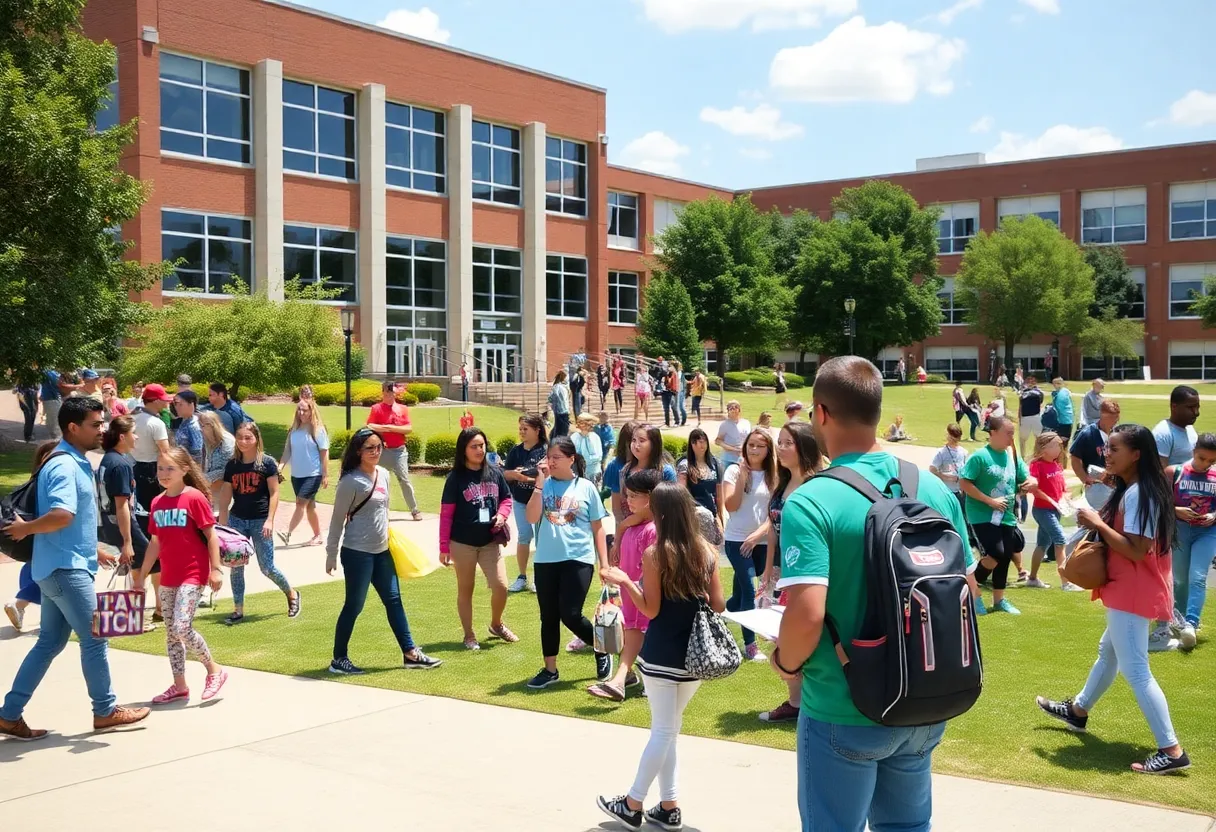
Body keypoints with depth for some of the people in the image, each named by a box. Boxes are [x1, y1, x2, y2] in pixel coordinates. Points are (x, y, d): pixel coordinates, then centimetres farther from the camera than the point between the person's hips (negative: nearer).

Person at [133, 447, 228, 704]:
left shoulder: (195, 498, -12)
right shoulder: (157, 503, 7)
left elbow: (211, 536, -11)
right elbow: (156, 541, 15)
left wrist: (216, 569, -15)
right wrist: (141, 574, 17)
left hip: (193, 575, -7)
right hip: (168, 577, 7)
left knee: (182, 628, -17)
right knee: (170, 633, 10)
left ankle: (214, 670, 3)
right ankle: (179, 687, 21)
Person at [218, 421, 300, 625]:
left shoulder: (267, 462, -6)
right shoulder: (232, 465, 4)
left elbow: (274, 493, -6)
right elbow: (225, 496, 7)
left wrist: (270, 520, -12)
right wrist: (222, 523, 3)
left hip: (260, 520, -4)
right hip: (237, 520, 4)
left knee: (267, 567, -1)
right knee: (236, 566, 3)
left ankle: (292, 594, 23)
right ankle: (238, 610, 12)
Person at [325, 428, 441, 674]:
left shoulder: (384, 475, 6)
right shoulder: (351, 481, -15)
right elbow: (337, 520, -11)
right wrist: (331, 554, -8)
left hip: (382, 551, 8)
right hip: (357, 552, -8)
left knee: (393, 600, 10)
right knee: (354, 605, 0)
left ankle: (410, 653, 17)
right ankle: (339, 659, 13)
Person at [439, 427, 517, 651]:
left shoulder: (494, 472, 0)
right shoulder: (456, 478, -9)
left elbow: (506, 498, 13)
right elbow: (446, 514, -7)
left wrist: (501, 515, -9)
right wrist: (444, 547, -8)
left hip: (490, 541, 3)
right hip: (463, 543, -3)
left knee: (501, 586, -1)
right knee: (465, 590, 9)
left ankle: (497, 624, 27)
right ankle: (469, 635, 23)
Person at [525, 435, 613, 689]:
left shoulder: (585, 487, 0)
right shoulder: (544, 486, 4)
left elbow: (598, 528, 4)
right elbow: (531, 518, -10)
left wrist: (604, 563, 1)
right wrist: (540, 483, -12)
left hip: (578, 560, -3)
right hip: (546, 560, 3)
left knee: (570, 614, -9)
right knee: (549, 616, 9)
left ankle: (602, 652, 17)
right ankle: (550, 670, 23)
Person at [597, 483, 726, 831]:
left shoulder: (654, 554, -12)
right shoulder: (706, 551, 0)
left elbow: (651, 609, -12)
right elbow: (718, 605, 2)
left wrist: (624, 581, -8)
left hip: (661, 656, -5)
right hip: (694, 654, 5)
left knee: (663, 731, 4)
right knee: (669, 730, 16)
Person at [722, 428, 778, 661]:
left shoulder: (772, 476, 4)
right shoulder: (734, 470, -4)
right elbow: (731, 506, -13)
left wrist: (757, 534, -10)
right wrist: (742, 477, -17)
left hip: (762, 541, 3)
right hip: (737, 539, -3)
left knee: (741, 591, 12)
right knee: (749, 590, -8)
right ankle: (750, 644, -1)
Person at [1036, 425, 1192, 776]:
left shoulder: (1137, 494, -22)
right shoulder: (1134, 489, 11)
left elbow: (1136, 551, -26)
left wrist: (1098, 524, -19)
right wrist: (1100, 525, 4)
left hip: (1132, 592, -11)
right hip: (1129, 590, 11)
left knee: (1135, 670, -9)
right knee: (1109, 652, 26)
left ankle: (1172, 751, -7)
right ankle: (1078, 710, 46)